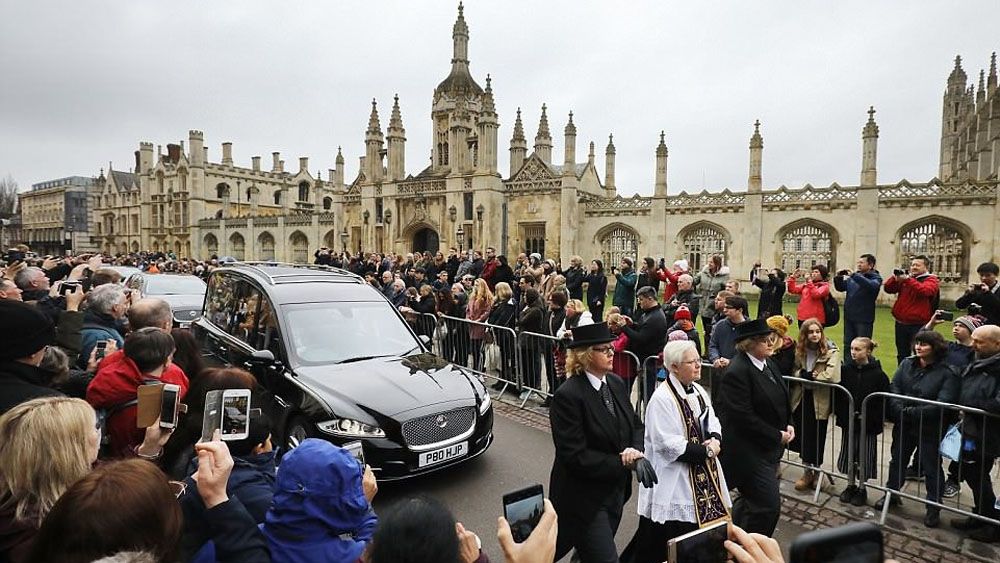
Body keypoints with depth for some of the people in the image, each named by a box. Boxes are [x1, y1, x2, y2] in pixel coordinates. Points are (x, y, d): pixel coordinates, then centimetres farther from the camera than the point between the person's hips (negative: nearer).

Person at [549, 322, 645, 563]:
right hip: (584, 498, -7)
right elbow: (576, 456, -24)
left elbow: (636, 425, 8)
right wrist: (621, 463, -20)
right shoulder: (568, 396, -23)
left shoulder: (616, 383, 0)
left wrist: (635, 450, -13)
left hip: (615, 490, 8)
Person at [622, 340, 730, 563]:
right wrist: (706, 451, -16)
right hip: (675, 482, -8)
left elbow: (713, 423, 14)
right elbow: (669, 445, -22)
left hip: (703, 476, 8)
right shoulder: (662, 398, -20)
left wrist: (715, 440, -8)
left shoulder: (698, 391, 7)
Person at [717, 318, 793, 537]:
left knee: (752, 501, 22)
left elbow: (781, 401, 19)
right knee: (768, 506, -5)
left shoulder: (769, 363, 6)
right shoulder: (737, 371, -23)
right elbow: (744, 418, -24)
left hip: (769, 448, 10)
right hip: (749, 451, -10)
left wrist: (788, 425, 3)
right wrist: (777, 436, -15)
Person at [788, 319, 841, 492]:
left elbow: (831, 376, -23)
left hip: (820, 401, -4)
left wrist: (807, 376, -12)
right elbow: (794, 372, 3)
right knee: (802, 436, 9)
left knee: (817, 438, 10)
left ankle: (816, 471, 30)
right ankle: (807, 471, 27)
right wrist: (806, 375, -16)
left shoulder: (831, 352, -11)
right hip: (801, 399, 4)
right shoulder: (800, 351, 4)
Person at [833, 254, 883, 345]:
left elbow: (872, 286, -26)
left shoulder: (876, 277, -4)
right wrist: (839, 277, -4)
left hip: (864, 319, -5)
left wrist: (853, 275, -30)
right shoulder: (853, 277, 12)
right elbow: (840, 288, 14)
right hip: (849, 317, 5)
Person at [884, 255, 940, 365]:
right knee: (902, 356, 16)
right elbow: (888, 289, 5)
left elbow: (925, 291, -23)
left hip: (918, 325, -5)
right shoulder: (905, 277, 12)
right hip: (900, 324, 5)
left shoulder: (931, 279, -2)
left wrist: (907, 279, -29)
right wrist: (895, 278, -12)